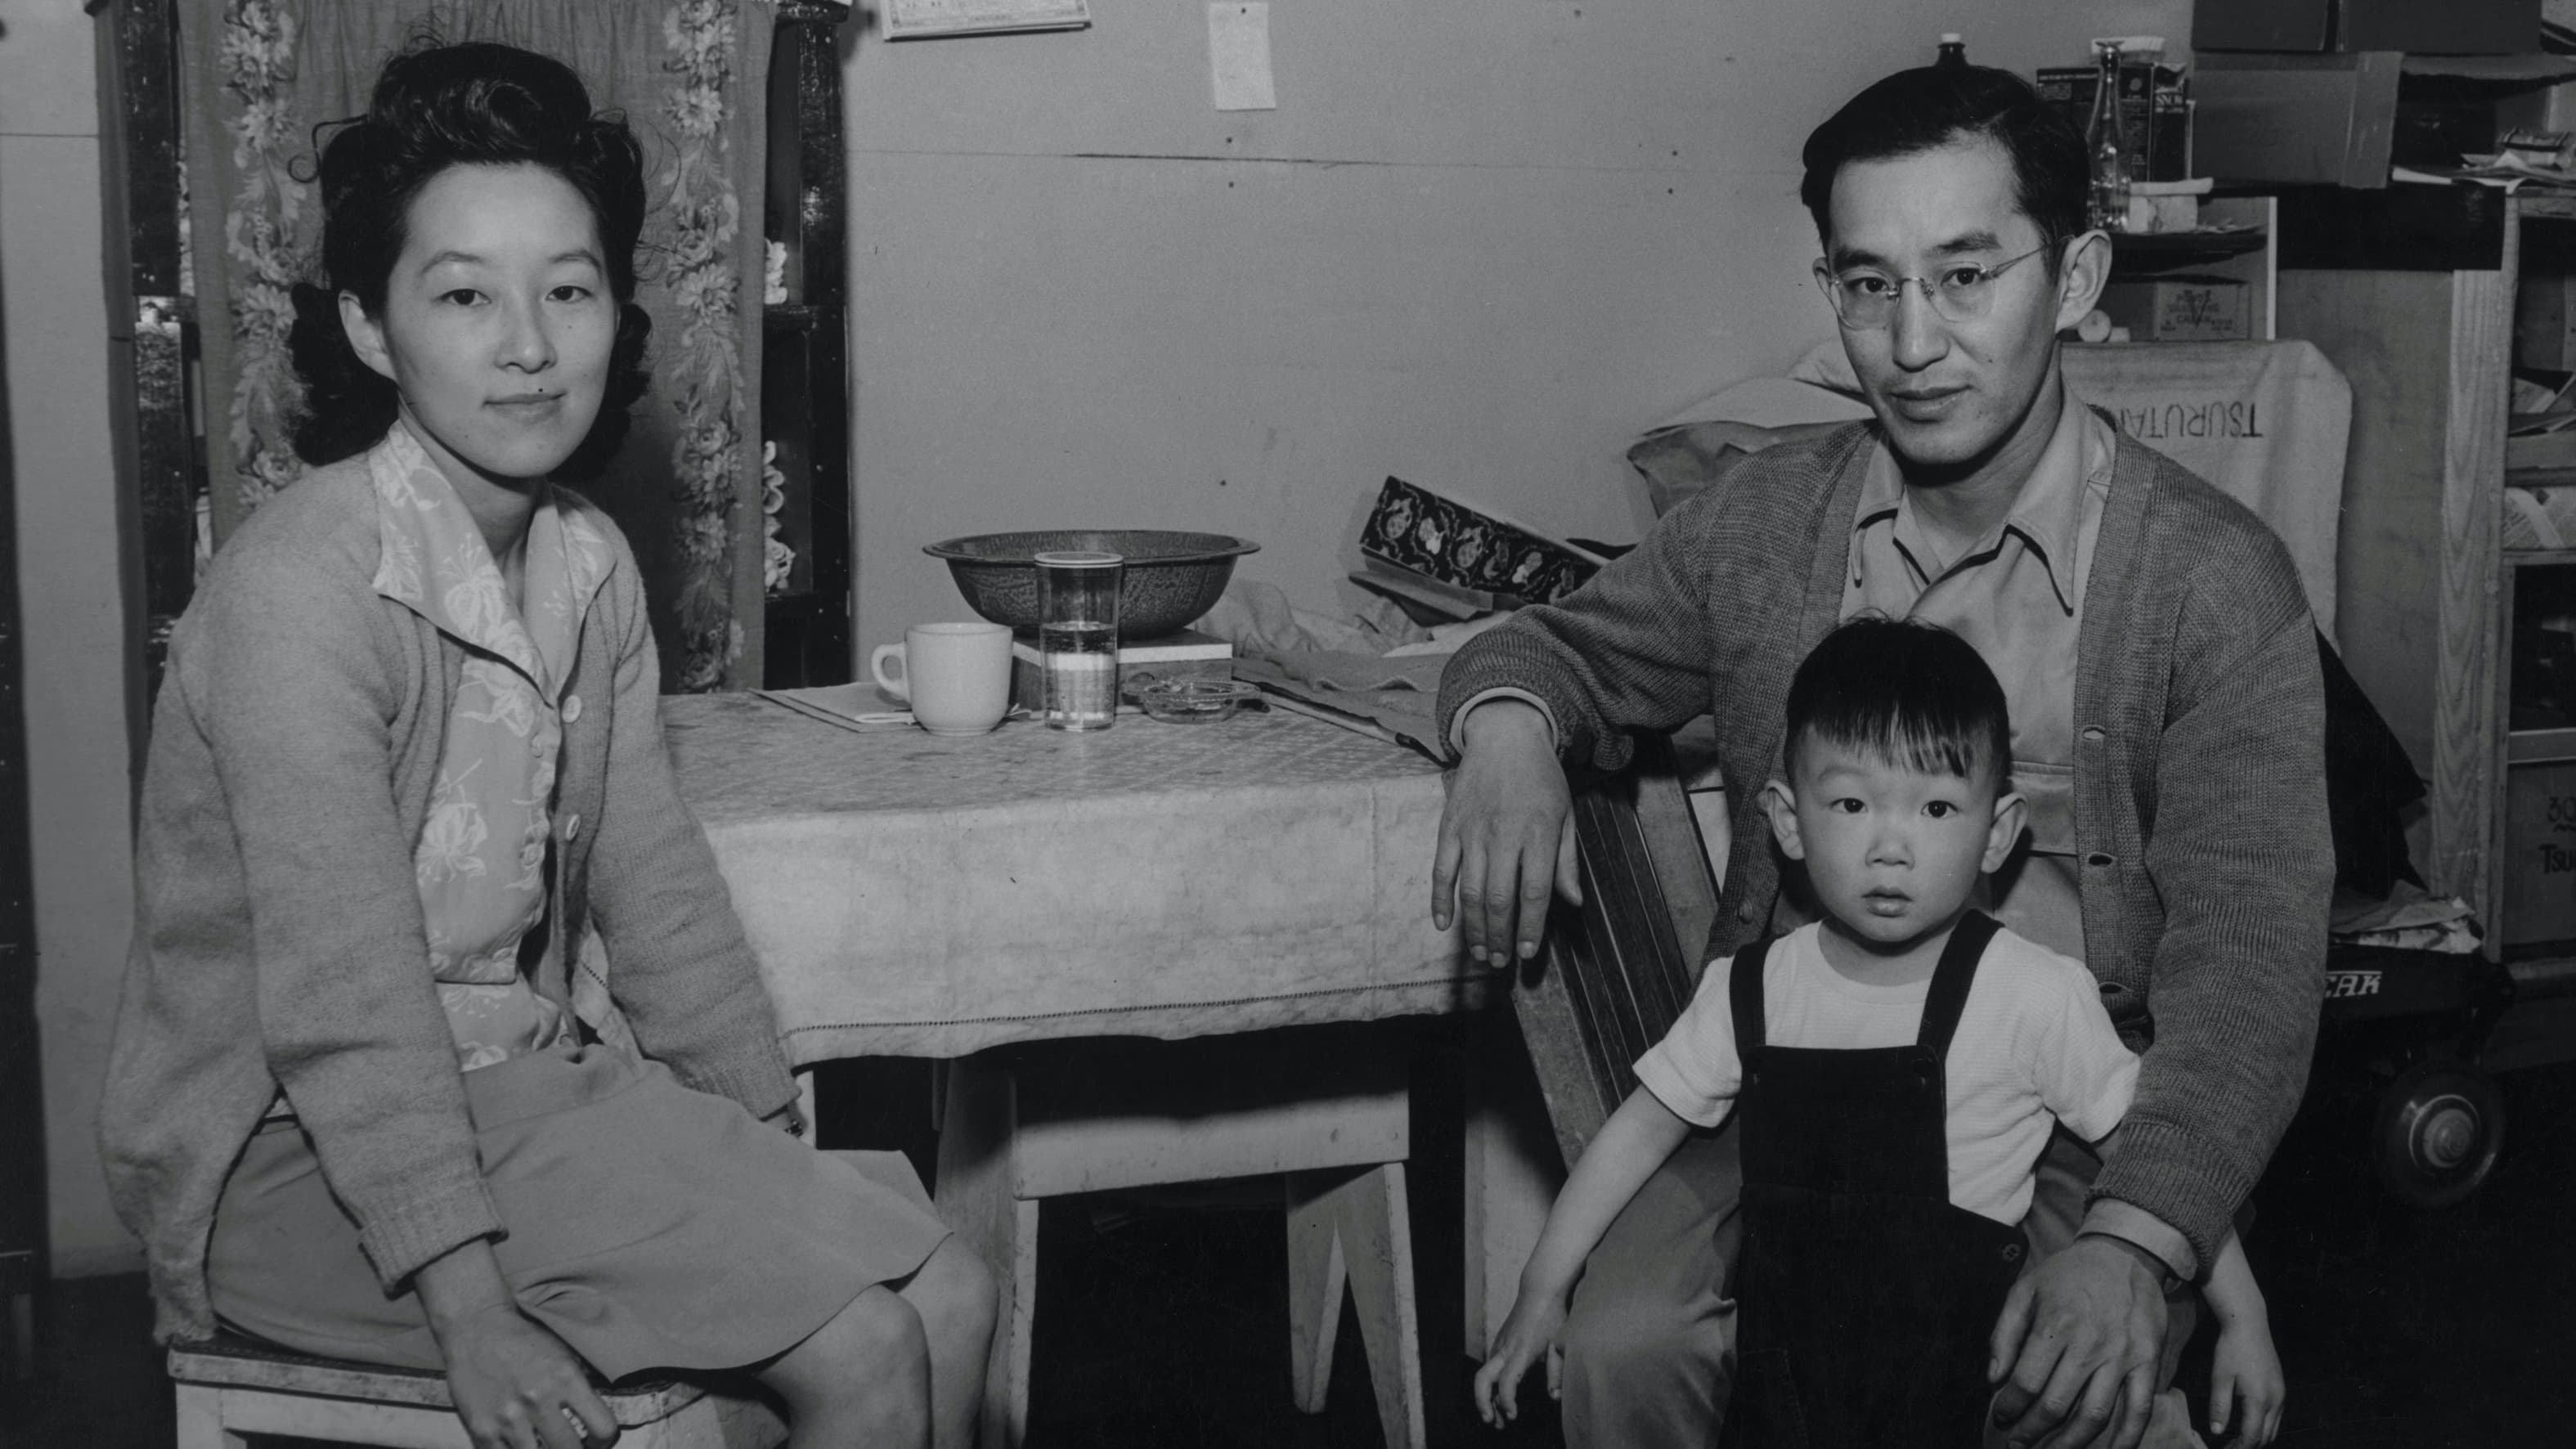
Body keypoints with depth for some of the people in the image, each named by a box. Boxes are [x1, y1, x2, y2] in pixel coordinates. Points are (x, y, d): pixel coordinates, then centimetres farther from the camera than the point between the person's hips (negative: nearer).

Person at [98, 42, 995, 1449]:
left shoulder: (590, 565, 4)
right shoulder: (301, 585, -20)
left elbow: (657, 884, 9)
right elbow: (343, 998, -24)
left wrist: (775, 1152, 5)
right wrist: (472, 1318, -26)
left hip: (527, 1077, 8)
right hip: (295, 1145, -7)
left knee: (946, 1303, -4)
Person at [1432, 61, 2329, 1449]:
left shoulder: (2217, 581, -9)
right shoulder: (1764, 515, 3)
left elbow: (2243, 956, -14)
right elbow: (1563, 647, 19)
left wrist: (2133, 1245, -29)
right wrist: (1509, 724, -9)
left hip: (2072, 1127, -2)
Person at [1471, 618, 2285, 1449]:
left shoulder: (2036, 998, -11)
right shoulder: (1751, 992, -1)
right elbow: (1641, 1131, 10)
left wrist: (2243, 1320, -1)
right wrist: (1541, 1293, 9)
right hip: (1785, 1373, 3)